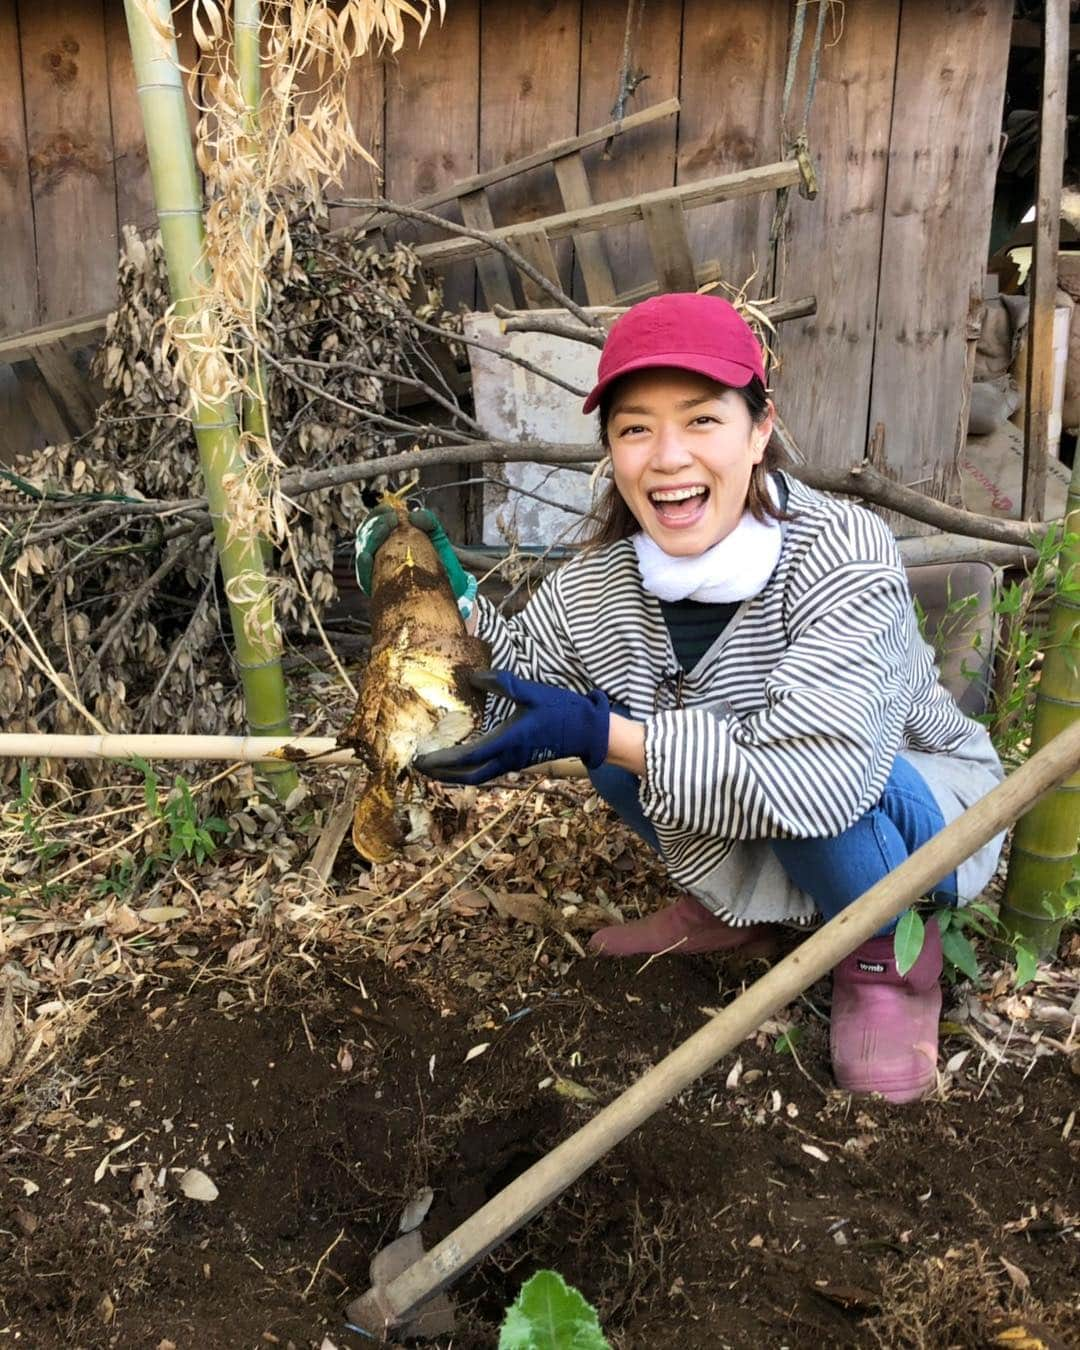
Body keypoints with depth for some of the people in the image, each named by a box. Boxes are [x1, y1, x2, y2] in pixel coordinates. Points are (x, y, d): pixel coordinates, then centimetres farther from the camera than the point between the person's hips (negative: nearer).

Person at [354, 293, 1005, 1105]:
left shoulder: (841, 553, -31)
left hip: (923, 805, -5)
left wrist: (597, 732, -40)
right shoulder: (597, 587, -16)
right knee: (614, 740, -13)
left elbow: (820, 770, -43)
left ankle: (891, 951, -4)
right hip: (751, 837, 5)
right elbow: (509, 698, -4)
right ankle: (731, 909, 12)